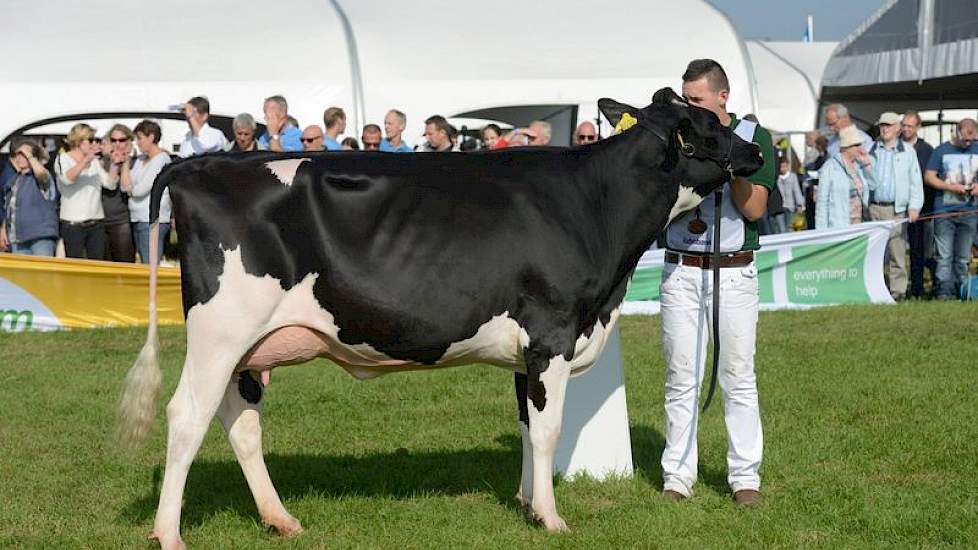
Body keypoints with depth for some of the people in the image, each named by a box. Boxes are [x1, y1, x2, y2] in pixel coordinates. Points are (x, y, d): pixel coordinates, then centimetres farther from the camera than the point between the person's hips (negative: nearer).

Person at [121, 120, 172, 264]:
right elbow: (124, 186, 12)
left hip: (153, 221, -8)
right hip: (138, 220, 8)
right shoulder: (140, 159, 16)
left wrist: (130, 189, 8)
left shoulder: (161, 159, -10)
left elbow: (140, 190, -14)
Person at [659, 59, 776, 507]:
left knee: (738, 376, 0)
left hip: (734, 272, -2)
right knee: (681, 377, 3)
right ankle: (677, 475, 8)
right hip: (680, 271, 2)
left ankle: (745, 476, 7)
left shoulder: (753, 137, 1)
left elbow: (754, 208, -8)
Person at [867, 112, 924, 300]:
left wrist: (914, 207, -2)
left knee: (897, 252, -4)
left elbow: (916, 182, 8)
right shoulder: (870, 150, 13)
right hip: (874, 208, 1)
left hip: (897, 209, -1)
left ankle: (898, 290, 0)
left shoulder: (908, 152, 10)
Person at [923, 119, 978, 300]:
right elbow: (929, 177, 2)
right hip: (944, 210, -2)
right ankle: (945, 290, -7)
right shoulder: (942, 151, 4)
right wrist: (951, 187, -11)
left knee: (963, 256, 6)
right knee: (945, 255, -7)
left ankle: (960, 290, 12)